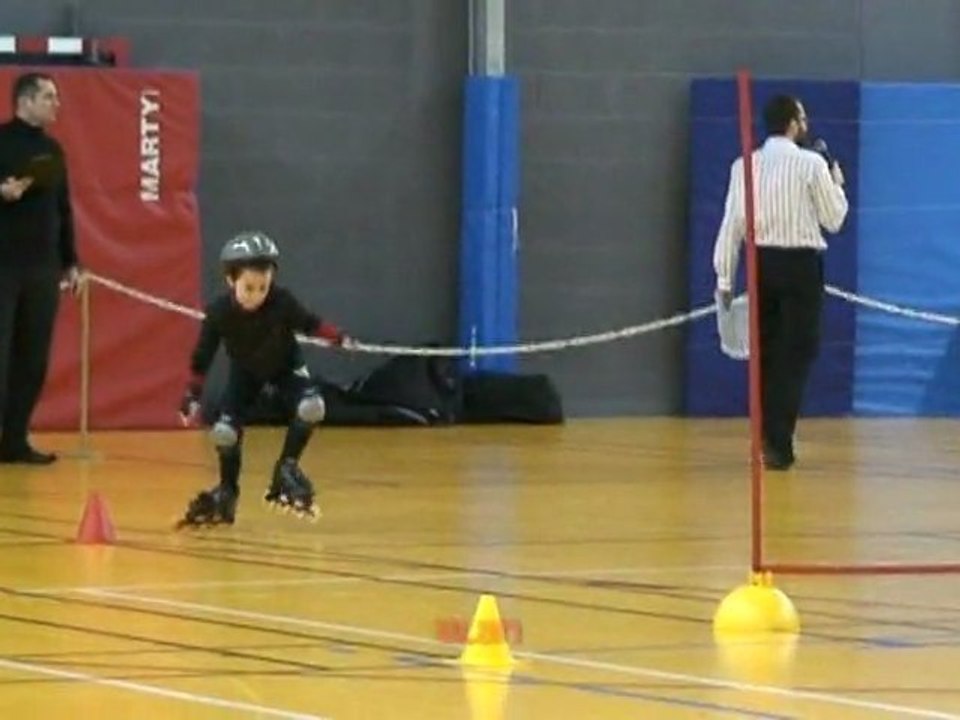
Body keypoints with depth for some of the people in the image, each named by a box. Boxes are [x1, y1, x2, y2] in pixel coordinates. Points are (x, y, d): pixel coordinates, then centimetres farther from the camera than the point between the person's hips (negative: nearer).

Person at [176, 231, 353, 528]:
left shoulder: (282, 301, -33)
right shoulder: (219, 312, -31)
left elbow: (309, 323, -15)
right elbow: (201, 357, -18)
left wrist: (338, 337, -29)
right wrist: (192, 396, -16)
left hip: (285, 366, 0)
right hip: (245, 372, 0)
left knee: (311, 408, -26)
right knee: (224, 431, -12)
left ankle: (287, 468, -3)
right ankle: (227, 493, 14)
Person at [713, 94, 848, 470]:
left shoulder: (745, 166, 3)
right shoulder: (811, 164, -7)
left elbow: (733, 223, 1)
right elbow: (834, 220, 0)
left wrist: (725, 278, 6)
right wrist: (837, 184, 18)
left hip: (761, 262, 4)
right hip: (801, 263, -4)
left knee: (766, 353, 14)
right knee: (795, 355, 0)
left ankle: (767, 440, 20)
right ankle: (778, 446, -6)